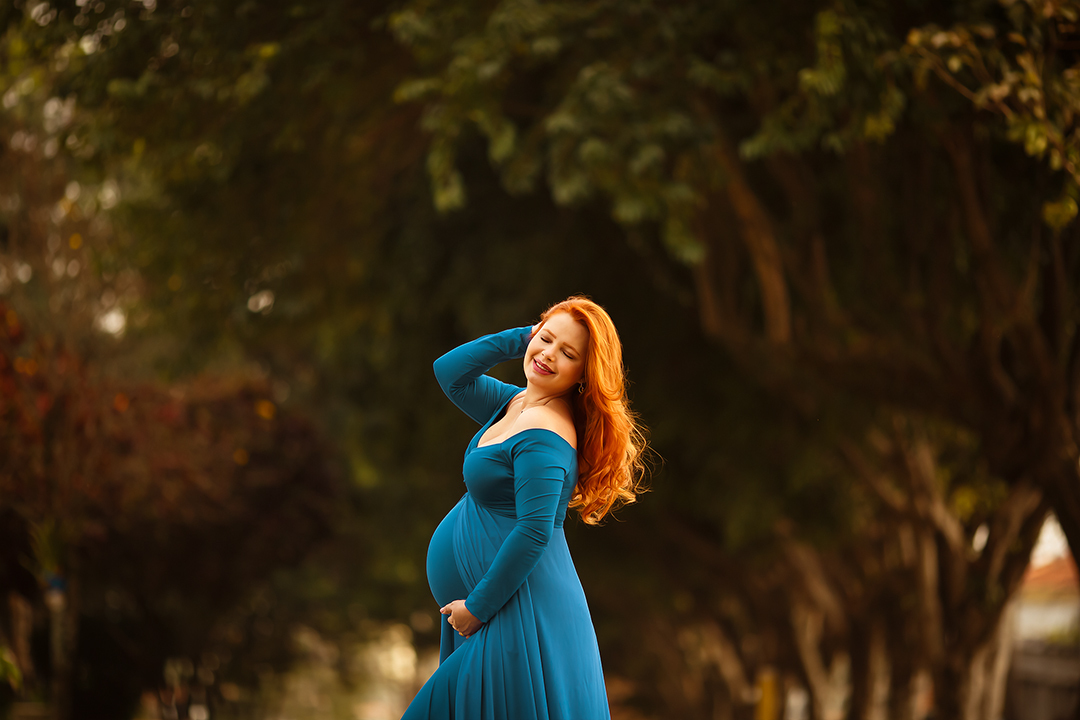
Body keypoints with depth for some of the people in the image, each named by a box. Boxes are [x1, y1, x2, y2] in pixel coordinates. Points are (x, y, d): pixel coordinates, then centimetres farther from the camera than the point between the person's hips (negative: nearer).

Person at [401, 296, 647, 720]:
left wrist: (478, 606, -16)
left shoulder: (543, 437, -21)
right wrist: (520, 338, 5)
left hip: (521, 608, -10)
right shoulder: (516, 404, 8)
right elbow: (449, 372, 19)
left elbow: (534, 533, -25)